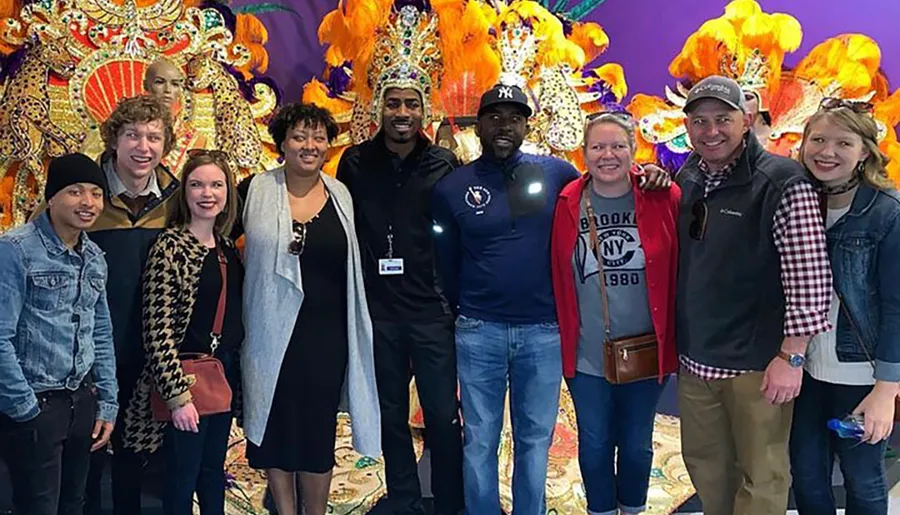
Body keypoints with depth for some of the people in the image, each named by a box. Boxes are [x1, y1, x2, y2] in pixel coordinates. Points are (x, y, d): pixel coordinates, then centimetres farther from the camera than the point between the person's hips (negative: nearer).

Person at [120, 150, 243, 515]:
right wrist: (178, 395, -19)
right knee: (183, 475, 5)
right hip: (184, 377, -6)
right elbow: (157, 327, -17)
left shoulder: (227, 248, 7)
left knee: (213, 468, 18)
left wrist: (233, 372, 11)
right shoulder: (170, 246, -13)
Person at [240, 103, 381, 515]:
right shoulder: (258, 190, -1)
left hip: (326, 334, 1)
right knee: (277, 427, 9)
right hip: (273, 332, -1)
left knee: (319, 430, 8)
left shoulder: (340, 195, 5)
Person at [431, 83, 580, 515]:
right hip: (478, 333, 0)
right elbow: (446, 264, 10)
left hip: (543, 331, 0)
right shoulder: (451, 187, 2)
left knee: (535, 438, 13)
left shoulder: (557, 173, -1)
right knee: (479, 439, 9)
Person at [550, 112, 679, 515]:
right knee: (594, 445, 14)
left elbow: (678, 273, -3)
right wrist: (563, 336, 0)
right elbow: (557, 280, 0)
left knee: (637, 445, 17)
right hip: (586, 356, 0)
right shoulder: (567, 204, -4)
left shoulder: (663, 199, -6)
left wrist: (672, 339, -2)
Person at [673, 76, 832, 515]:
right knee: (704, 462, 18)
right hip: (695, 360, 6)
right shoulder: (686, 179, 5)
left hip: (756, 364, -6)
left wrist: (791, 357, -16)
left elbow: (810, 277, -16)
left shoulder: (783, 183, -14)